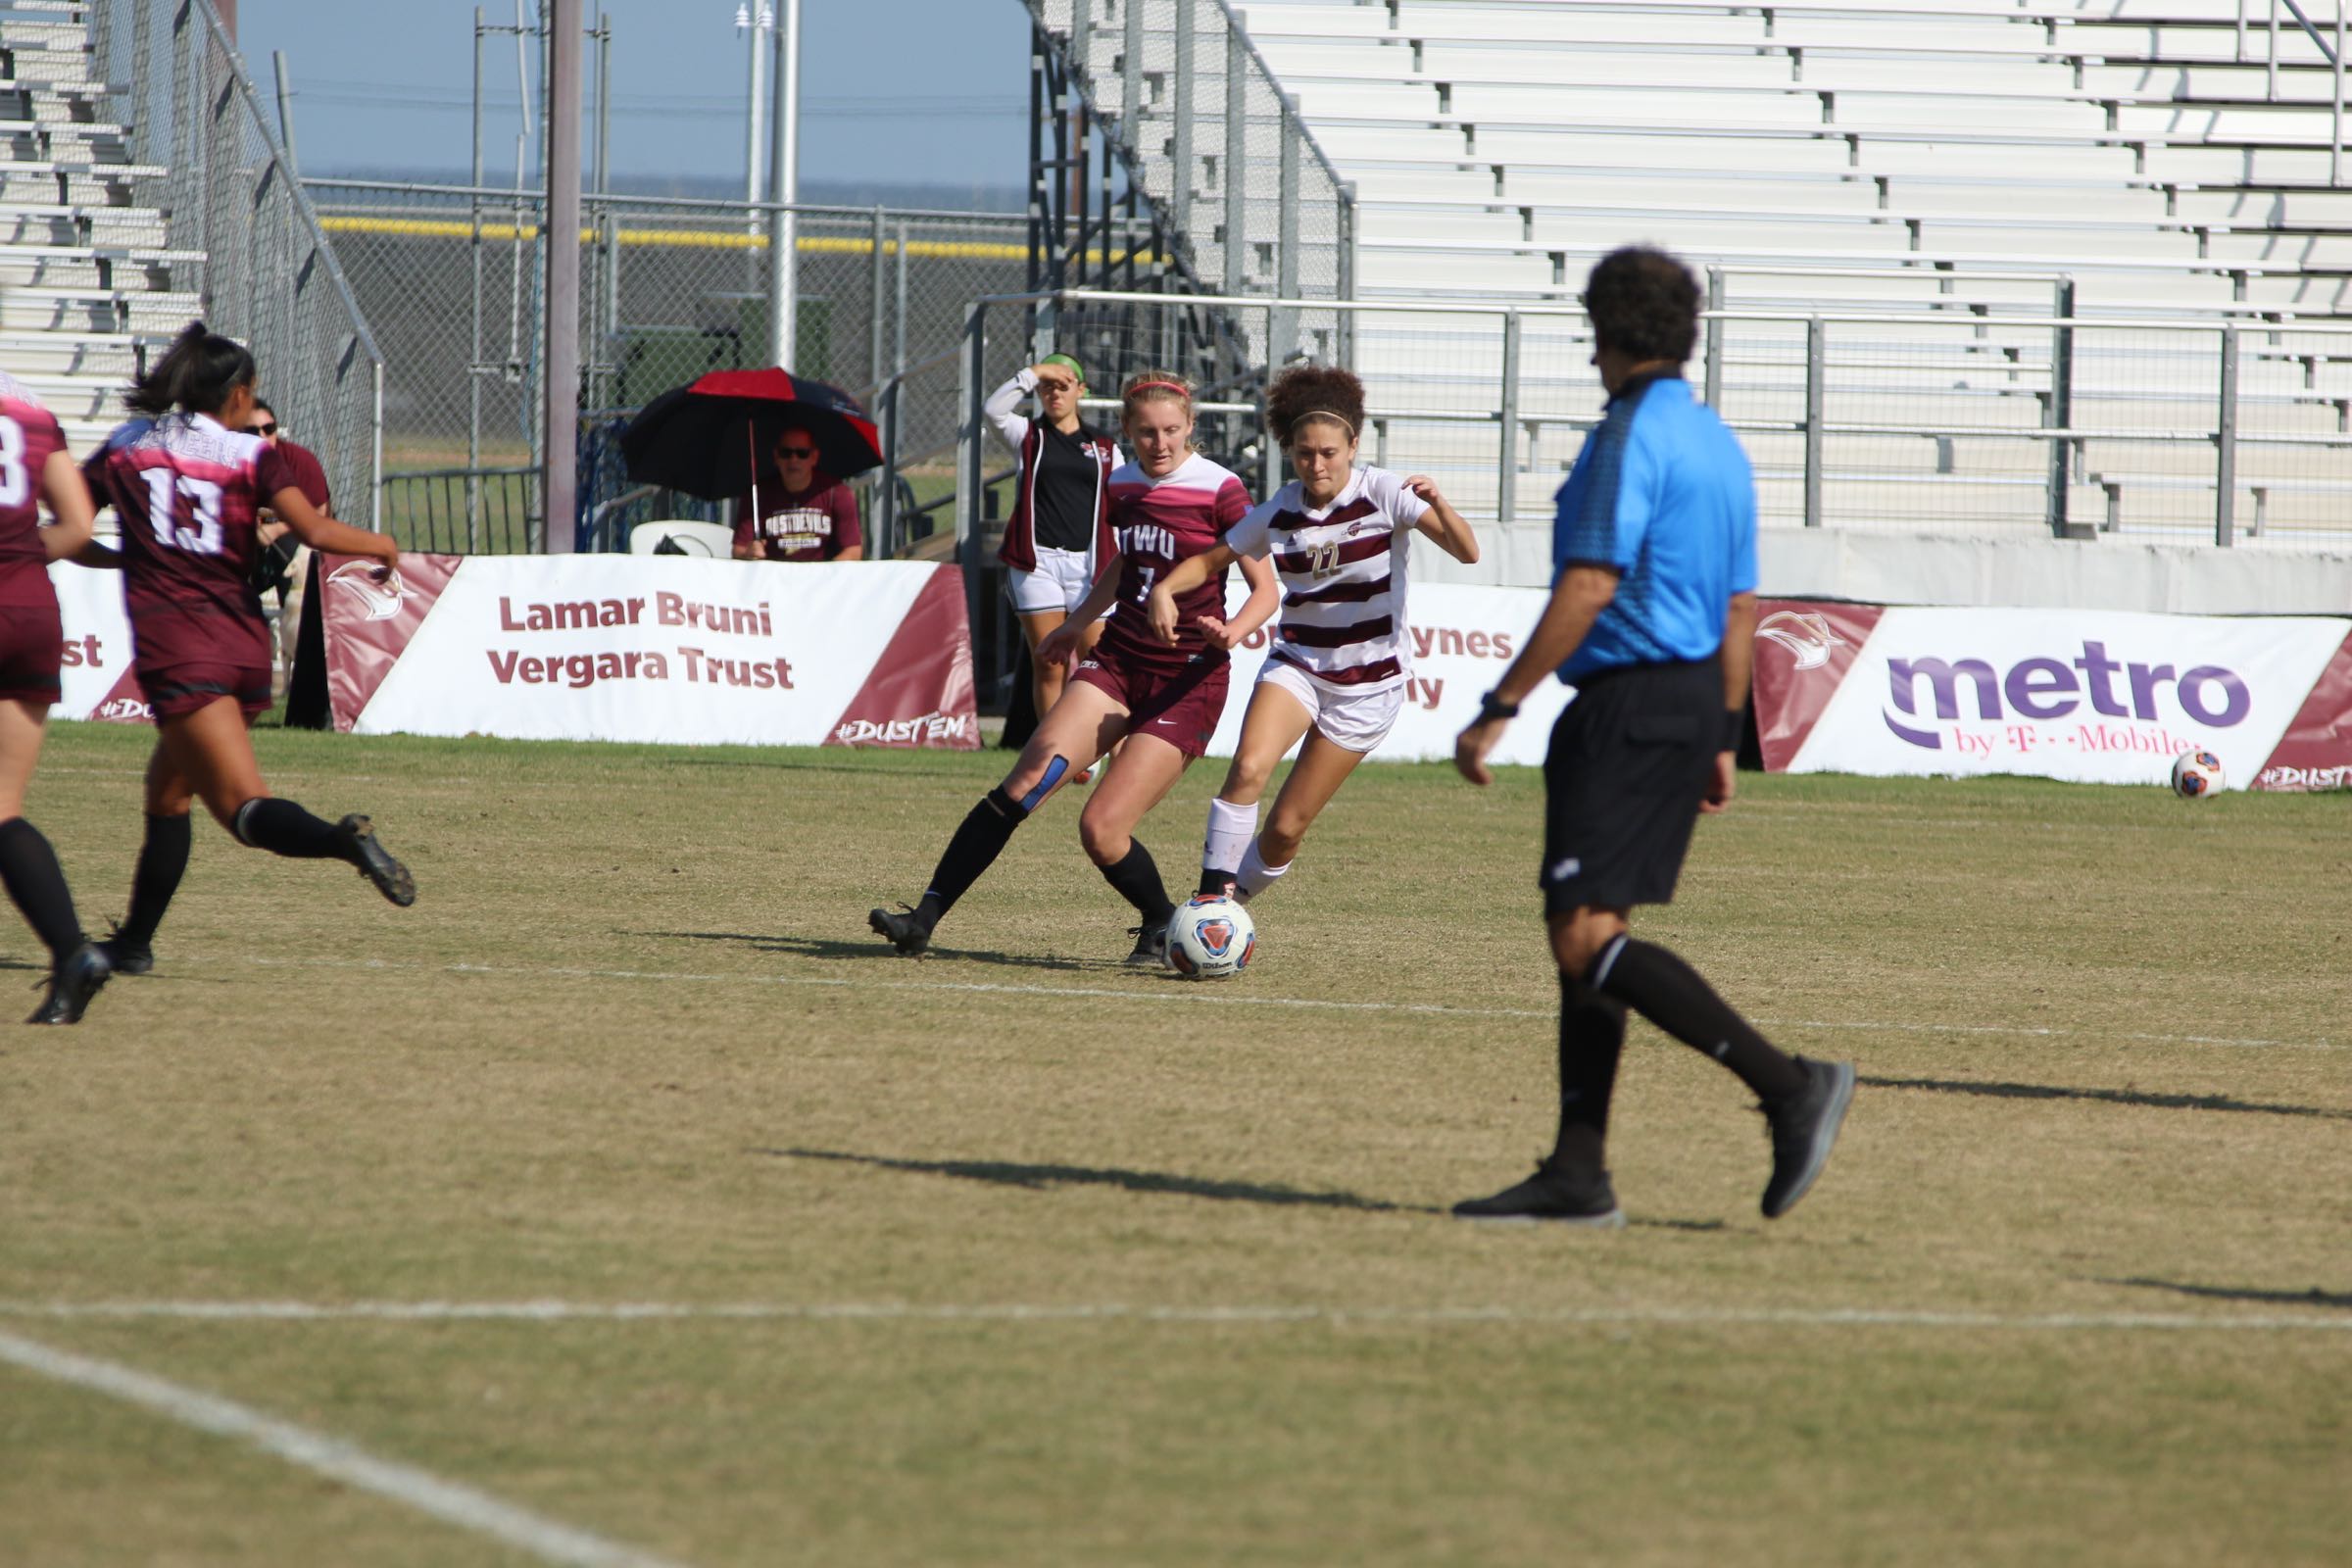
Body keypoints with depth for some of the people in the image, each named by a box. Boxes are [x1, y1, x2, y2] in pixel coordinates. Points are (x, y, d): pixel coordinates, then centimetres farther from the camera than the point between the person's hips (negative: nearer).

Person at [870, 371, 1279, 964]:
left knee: (1101, 829, -15)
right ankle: (924, 919, -17)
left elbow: (1266, 590, -7)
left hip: (1188, 680, -5)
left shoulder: (1220, 491, -10)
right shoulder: (1122, 486, 8)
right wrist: (1077, 624, 36)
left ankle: (1164, 926, 13)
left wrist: (1231, 633, -26)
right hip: (1118, 662, 5)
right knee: (1026, 782, -15)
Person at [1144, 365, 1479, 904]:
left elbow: (1466, 552, -22)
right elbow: (1211, 560, 10)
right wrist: (1165, 587, -11)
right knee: (1249, 765, -27)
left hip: (1368, 682, -2)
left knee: (1286, 828, -2)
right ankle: (1212, 895, -20)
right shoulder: (1278, 513, -2)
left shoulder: (1384, 494, -13)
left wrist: (1438, 506, -43)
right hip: (1296, 665, 2)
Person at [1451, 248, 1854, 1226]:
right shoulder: (1719, 447, 16)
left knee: (1586, 938, -14)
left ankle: (1788, 1085, -20)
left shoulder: (1633, 437, -13)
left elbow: (1587, 590, -20)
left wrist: (1497, 710, -18)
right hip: (1694, 699, 10)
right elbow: (1740, 609, 19)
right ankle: (1577, 1175, 7)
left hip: (1630, 704, -10)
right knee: (1588, 935, 10)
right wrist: (1721, 742, 24)